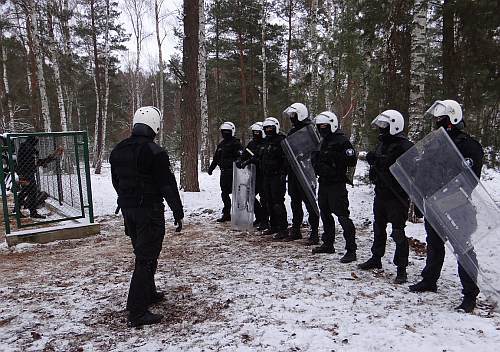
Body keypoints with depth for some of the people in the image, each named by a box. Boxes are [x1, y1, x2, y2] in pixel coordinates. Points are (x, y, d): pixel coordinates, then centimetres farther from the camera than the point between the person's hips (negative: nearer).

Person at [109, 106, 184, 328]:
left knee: (142, 253, 22)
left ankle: (149, 294, 38)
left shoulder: (117, 151, 8)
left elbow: (116, 182, 16)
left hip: (127, 209, 8)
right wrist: (178, 212, -7)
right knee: (147, 258, -2)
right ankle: (137, 312, 0)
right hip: (150, 210, -8)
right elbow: (168, 185, -15)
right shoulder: (154, 152, -17)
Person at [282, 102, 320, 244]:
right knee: (295, 202, 14)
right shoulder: (292, 131, 16)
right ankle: (295, 230, 26)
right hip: (293, 173, 9)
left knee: (309, 202, -4)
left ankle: (314, 233, 3)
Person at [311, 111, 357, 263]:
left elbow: (352, 161, -18)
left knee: (342, 215, -9)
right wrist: (316, 158, 7)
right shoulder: (324, 141, 17)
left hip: (337, 184, -9)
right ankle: (328, 244, 31)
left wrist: (335, 157, -24)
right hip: (324, 183, 9)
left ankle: (351, 250, -3)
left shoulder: (342, 141, -10)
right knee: (325, 214, 17)